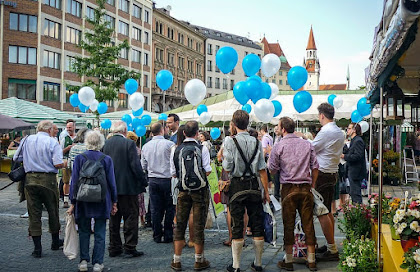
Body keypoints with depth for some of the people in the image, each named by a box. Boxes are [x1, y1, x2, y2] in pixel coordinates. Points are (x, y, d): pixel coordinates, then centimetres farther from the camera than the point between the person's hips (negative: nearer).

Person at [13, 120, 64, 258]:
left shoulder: (27, 140, 5)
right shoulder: (52, 142, -8)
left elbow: (16, 158, 10)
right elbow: (58, 164, -16)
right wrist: (64, 164, 5)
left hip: (30, 179, 3)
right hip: (48, 180, -3)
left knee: (34, 214, 7)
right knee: (53, 211, 15)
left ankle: (37, 248, 9)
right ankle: (55, 242, 30)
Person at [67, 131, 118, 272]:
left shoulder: (79, 158, -4)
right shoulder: (107, 159, -3)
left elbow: (74, 181, -2)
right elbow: (111, 182, -1)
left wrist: (73, 202, 3)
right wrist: (114, 202, 7)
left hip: (83, 202, 0)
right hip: (102, 202, 0)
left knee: (84, 231, 13)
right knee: (100, 233, 6)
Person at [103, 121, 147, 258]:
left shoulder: (105, 144, 4)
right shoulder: (129, 143, -11)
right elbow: (135, 165, -14)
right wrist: (143, 182, -5)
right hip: (128, 186, -5)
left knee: (114, 218, 13)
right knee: (131, 217, 3)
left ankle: (114, 248, 17)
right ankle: (130, 247, 4)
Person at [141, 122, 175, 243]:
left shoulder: (145, 146, 4)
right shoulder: (169, 144, -11)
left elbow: (144, 166, 12)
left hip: (153, 180, 4)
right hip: (167, 179, -4)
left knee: (155, 209, 8)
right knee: (169, 209, 6)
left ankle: (157, 236, 13)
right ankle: (168, 235, 9)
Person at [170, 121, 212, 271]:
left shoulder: (176, 149, 0)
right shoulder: (202, 148, -8)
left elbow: (173, 173, 2)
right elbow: (208, 171, -9)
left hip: (183, 191, 2)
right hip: (200, 191, -2)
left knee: (180, 225, 10)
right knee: (199, 225, 5)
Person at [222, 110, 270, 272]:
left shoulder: (230, 141, -8)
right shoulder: (256, 142, 3)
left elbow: (227, 168, -11)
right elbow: (262, 169, 2)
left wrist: (224, 159, 11)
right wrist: (266, 191, 8)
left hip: (237, 185, -3)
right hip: (254, 185, 3)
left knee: (237, 225, 2)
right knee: (257, 224, 10)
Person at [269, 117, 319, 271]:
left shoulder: (279, 146, -3)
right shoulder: (307, 144, 7)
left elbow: (272, 169, 0)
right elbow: (315, 167, 6)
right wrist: (312, 185, 15)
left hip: (289, 189, -3)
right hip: (305, 189, 3)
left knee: (288, 224, 4)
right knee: (308, 224, 6)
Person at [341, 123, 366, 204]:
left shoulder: (358, 141, -16)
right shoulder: (353, 140, 18)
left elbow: (358, 156, -24)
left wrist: (345, 156, -20)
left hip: (356, 172, -11)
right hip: (352, 171, 11)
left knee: (355, 193, -8)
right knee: (353, 193, 16)